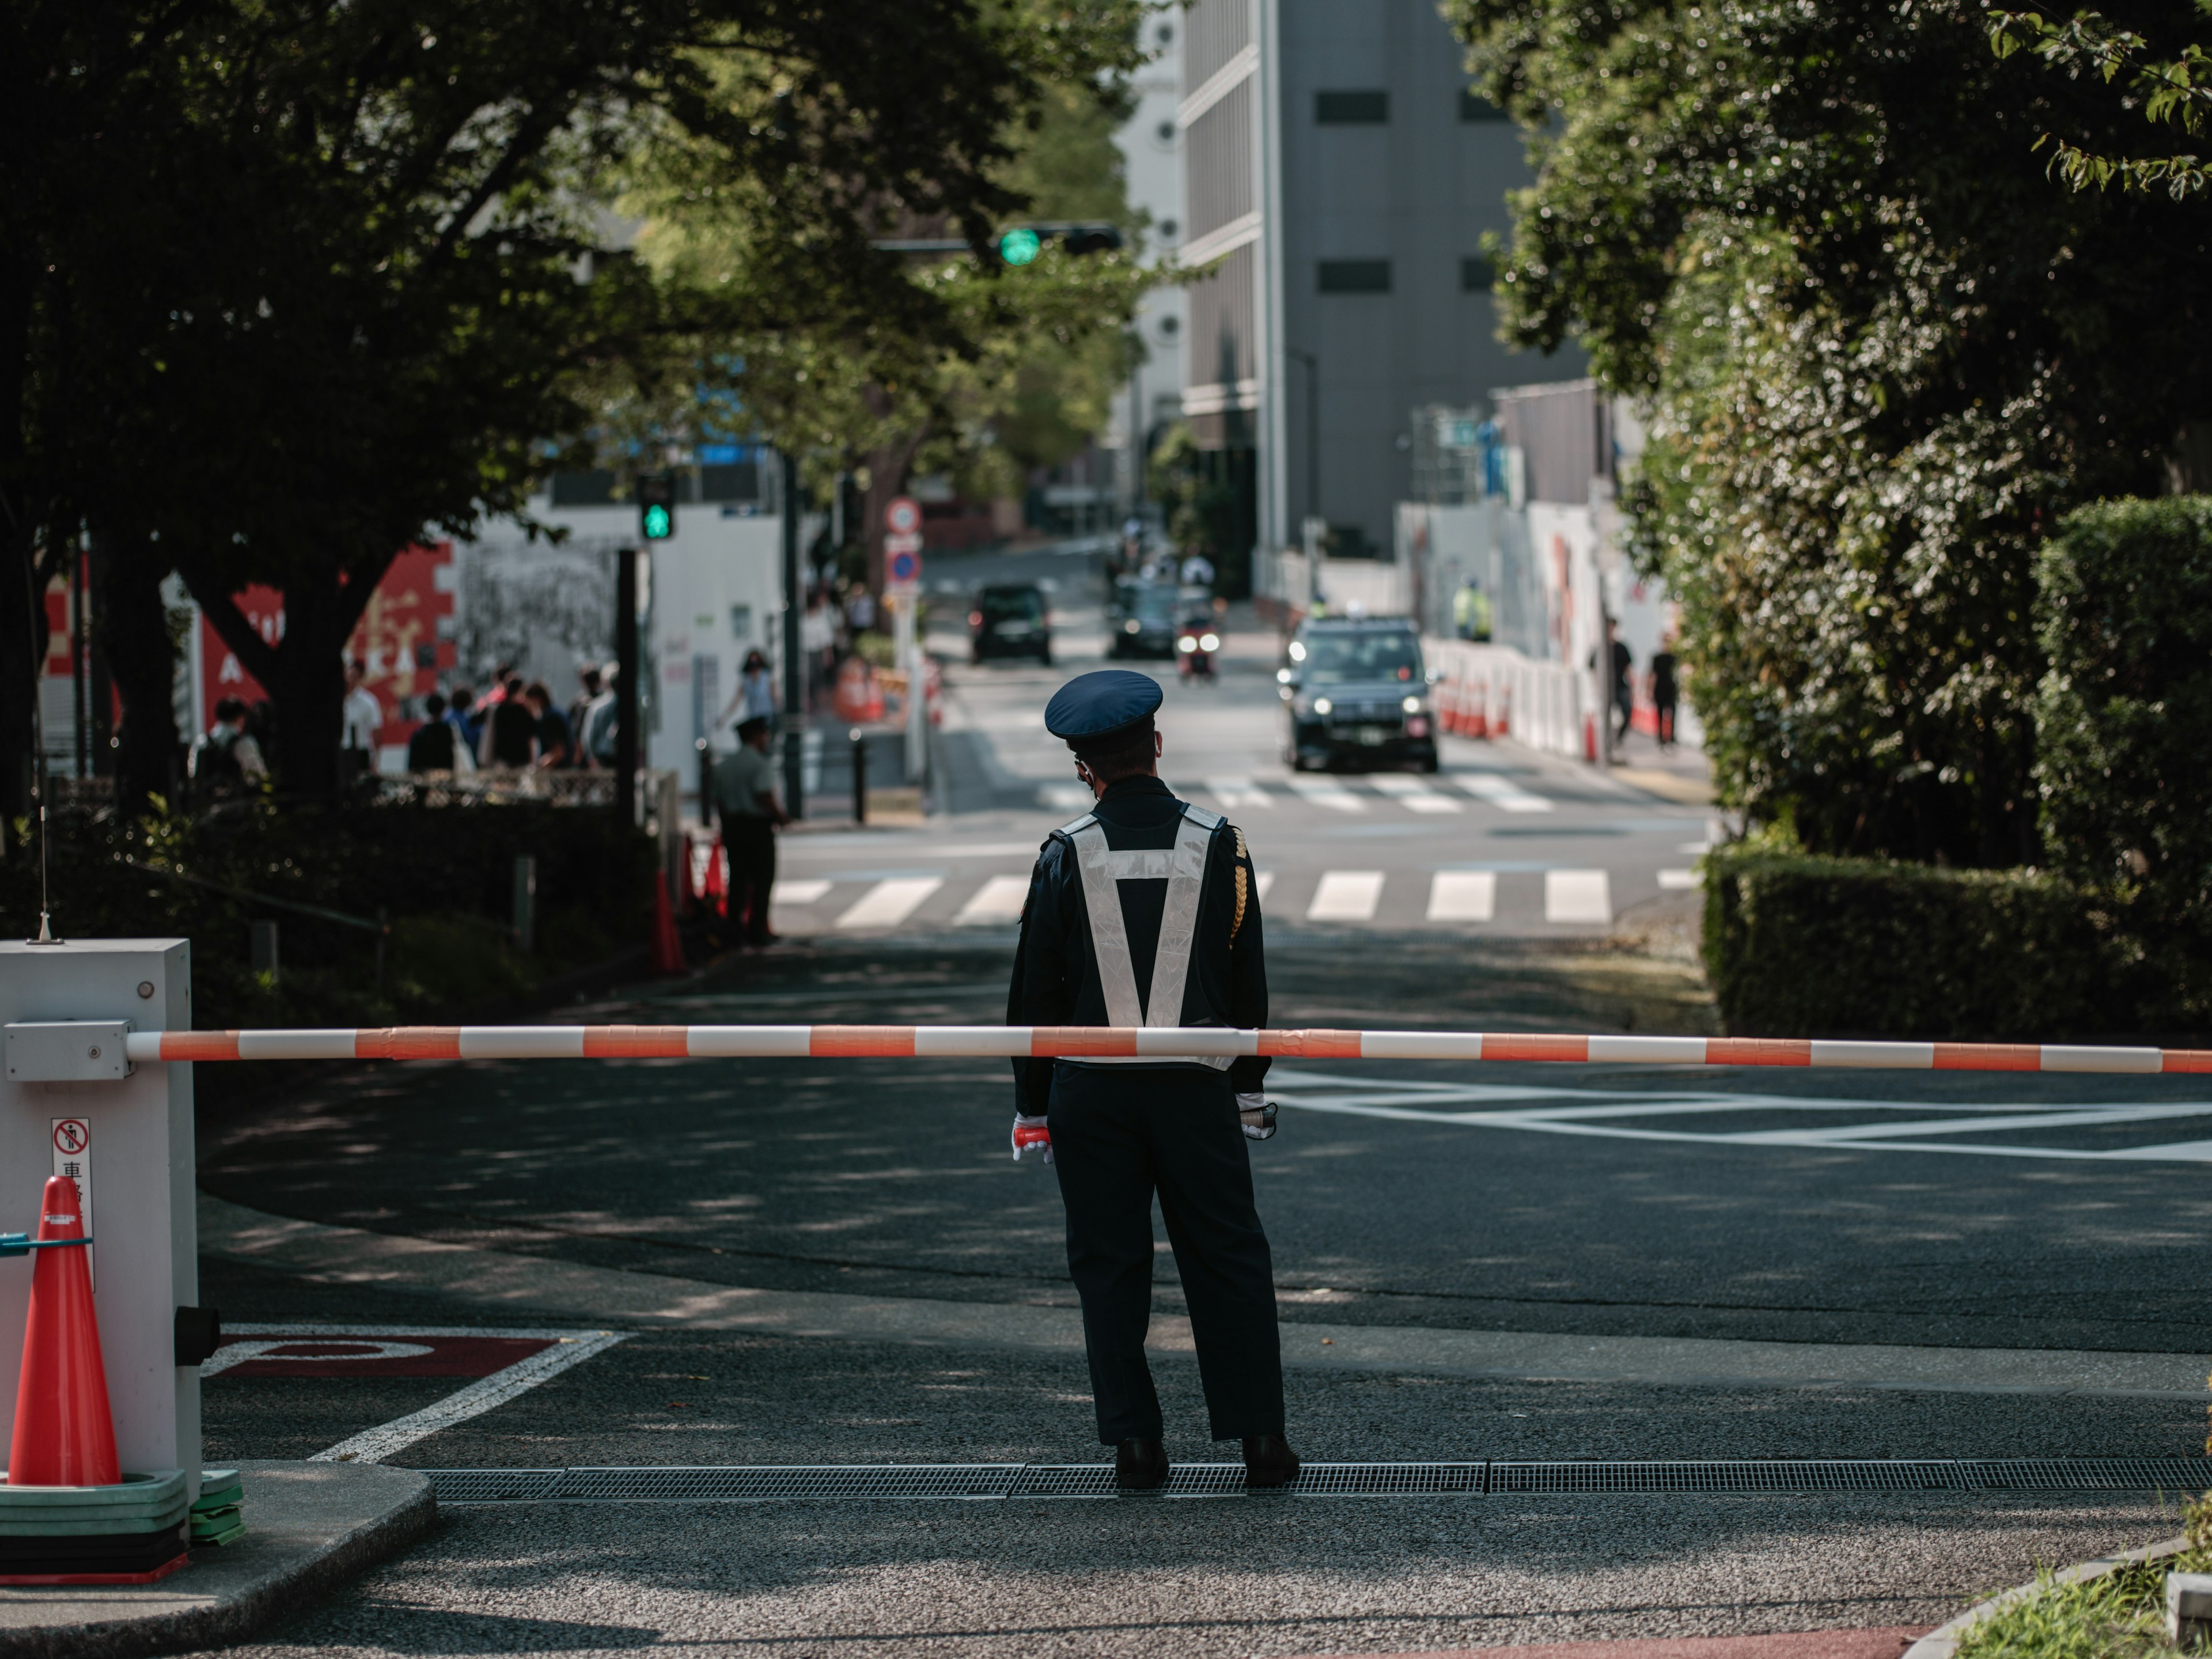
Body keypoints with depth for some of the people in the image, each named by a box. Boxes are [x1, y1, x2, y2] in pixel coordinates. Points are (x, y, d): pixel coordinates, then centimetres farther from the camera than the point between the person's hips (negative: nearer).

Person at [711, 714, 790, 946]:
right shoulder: (759, 764, -11)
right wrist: (781, 817, -6)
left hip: (732, 826, 7)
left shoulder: (723, 766, 11)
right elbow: (766, 797, -20)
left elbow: (718, 800, 12)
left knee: (738, 879, 10)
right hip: (758, 827, -7)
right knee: (762, 880, -1)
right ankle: (758, 932, -3)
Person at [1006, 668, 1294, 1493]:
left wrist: (1032, 1106, 7)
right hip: (1195, 1086, 1)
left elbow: (1035, 992, -1)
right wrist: (1249, 1087, 16)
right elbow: (1248, 980, 6)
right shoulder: (1219, 846, 0)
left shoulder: (1066, 855, -5)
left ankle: (1134, 1442, 5)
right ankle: (1260, 1439, 6)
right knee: (1229, 1260, 7)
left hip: (1091, 1089, -1)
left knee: (1109, 1266, 7)